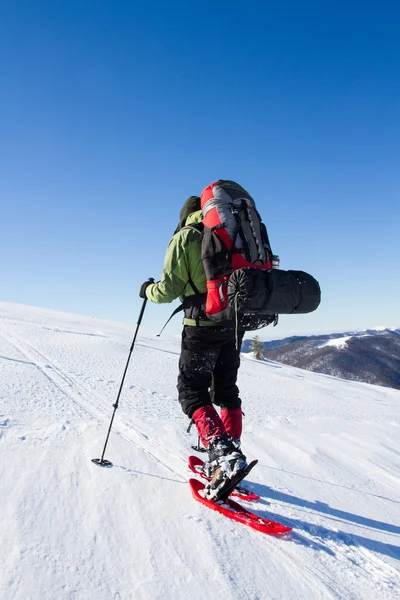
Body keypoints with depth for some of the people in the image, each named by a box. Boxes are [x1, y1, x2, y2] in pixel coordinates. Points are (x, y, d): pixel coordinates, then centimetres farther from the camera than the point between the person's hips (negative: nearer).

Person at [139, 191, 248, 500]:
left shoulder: (185, 237, -3)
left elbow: (169, 289, -8)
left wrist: (148, 290, 12)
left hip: (203, 325, -6)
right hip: (234, 324, 6)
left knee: (192, 391, 3)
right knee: (226, 389, 16)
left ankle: (221, 451, -13)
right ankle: (231, 453, 19)